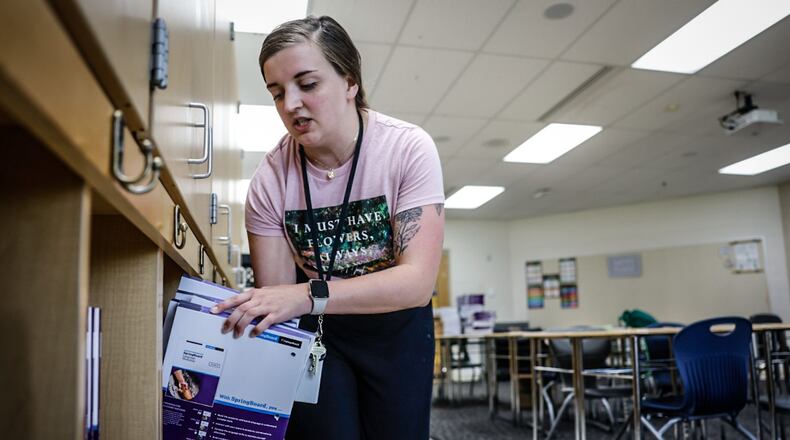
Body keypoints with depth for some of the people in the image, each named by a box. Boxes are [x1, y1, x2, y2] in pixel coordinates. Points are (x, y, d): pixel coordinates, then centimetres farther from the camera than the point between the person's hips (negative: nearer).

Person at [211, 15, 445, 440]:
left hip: (396, 325, 0)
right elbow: (274, 293, -14)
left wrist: (308, 294, -42)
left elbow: (418, 281, -30)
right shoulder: (270, 180, -17)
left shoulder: (408, 149, -22)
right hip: (318, 330, 1)